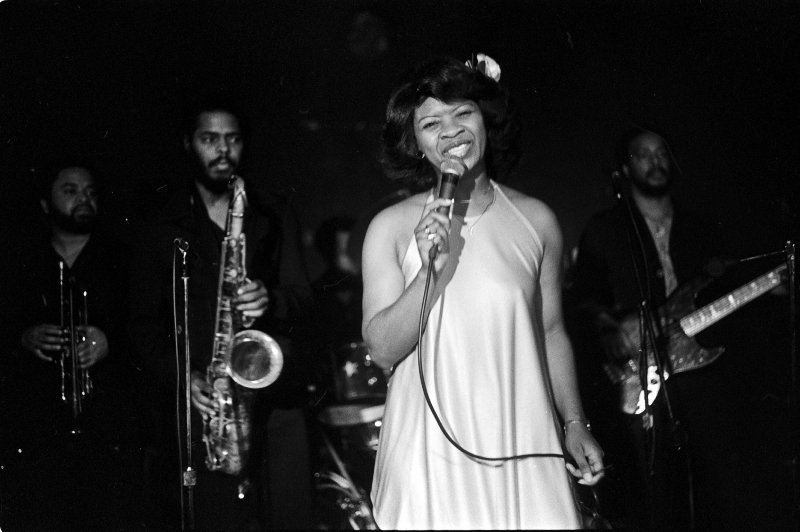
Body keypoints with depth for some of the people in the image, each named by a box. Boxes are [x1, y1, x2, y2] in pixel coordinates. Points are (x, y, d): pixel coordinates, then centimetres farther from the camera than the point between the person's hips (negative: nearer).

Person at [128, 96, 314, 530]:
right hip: (197, 402, -1)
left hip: (271, 395, 2)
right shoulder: (163, 227, 9)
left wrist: (270, 300, -13)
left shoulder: (273, 217, 15)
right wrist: (181, 377, -10)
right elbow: (145, 322, 6)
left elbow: (301, 297, 10)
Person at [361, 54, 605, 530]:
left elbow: (551, 333, 11)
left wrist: (575, 424, 12)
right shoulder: (392, 228, -4)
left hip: (523, 446, 2)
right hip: (432, 451, -1)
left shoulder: (535, 220, 2)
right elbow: (382, 349, -7)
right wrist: (431, 271, -19)